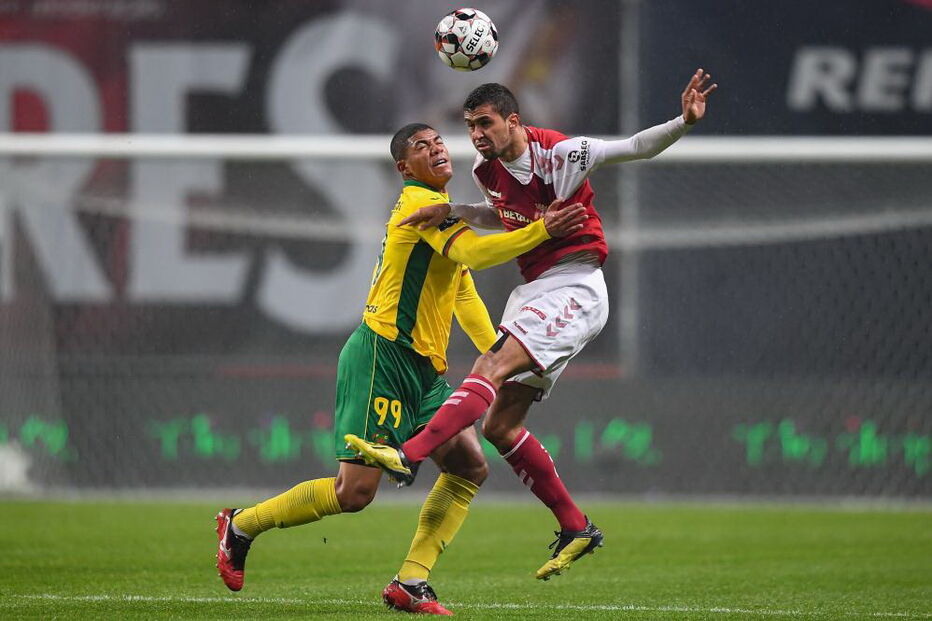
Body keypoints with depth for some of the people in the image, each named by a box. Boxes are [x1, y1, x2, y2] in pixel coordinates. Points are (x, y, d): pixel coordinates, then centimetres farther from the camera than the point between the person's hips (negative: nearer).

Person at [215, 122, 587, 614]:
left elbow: (464, 296, 29)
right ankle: (240, 526, 7)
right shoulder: (421, 205, -11)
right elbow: (474, 254, -28)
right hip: (382, 356, -10)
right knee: (355, 491, -11)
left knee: (470, 468, -1)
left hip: (422, 370, 10)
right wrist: (542, 231, -31)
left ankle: (410, 583, 0)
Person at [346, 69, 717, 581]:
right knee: (500, 426, 4)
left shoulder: (559, 154, -13)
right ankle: (575, 528, 13)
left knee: (491, 370, -28)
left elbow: (639, 147, -11)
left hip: (574, 288, -9)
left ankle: (407, 457, -39)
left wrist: (684, 122, -27)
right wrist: (449, 210, 12)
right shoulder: (487, 170, 7)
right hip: (534, 290, 9)